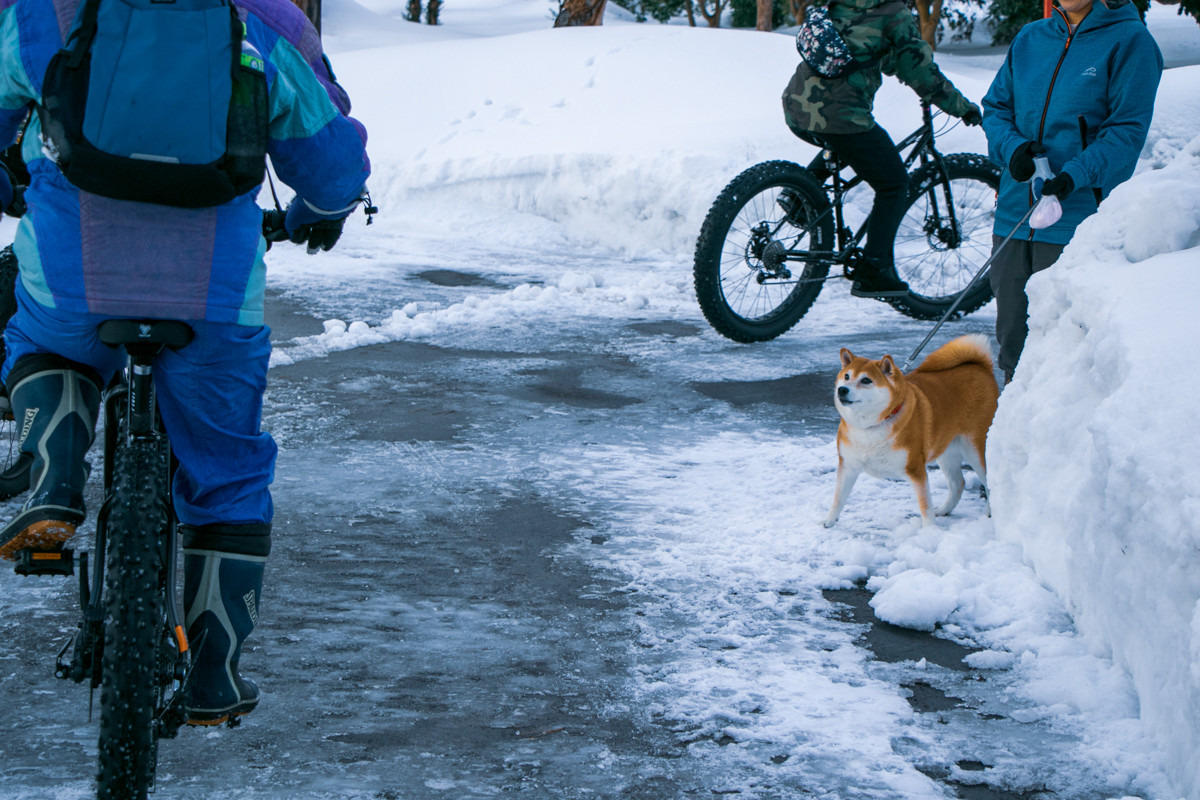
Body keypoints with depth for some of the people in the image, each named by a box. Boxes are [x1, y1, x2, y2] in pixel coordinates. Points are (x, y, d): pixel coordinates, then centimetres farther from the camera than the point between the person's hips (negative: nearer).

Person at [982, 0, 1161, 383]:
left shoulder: (1129, 40, -4)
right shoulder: (1029, 38, 14)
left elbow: (1128, 129, -9)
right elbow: (995, 106, 16)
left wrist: (1076, 175, -21)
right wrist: (1012, 147, -5)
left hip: (1078, 215, -5)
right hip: (1015, 212, 5)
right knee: (1011, 334, 11)